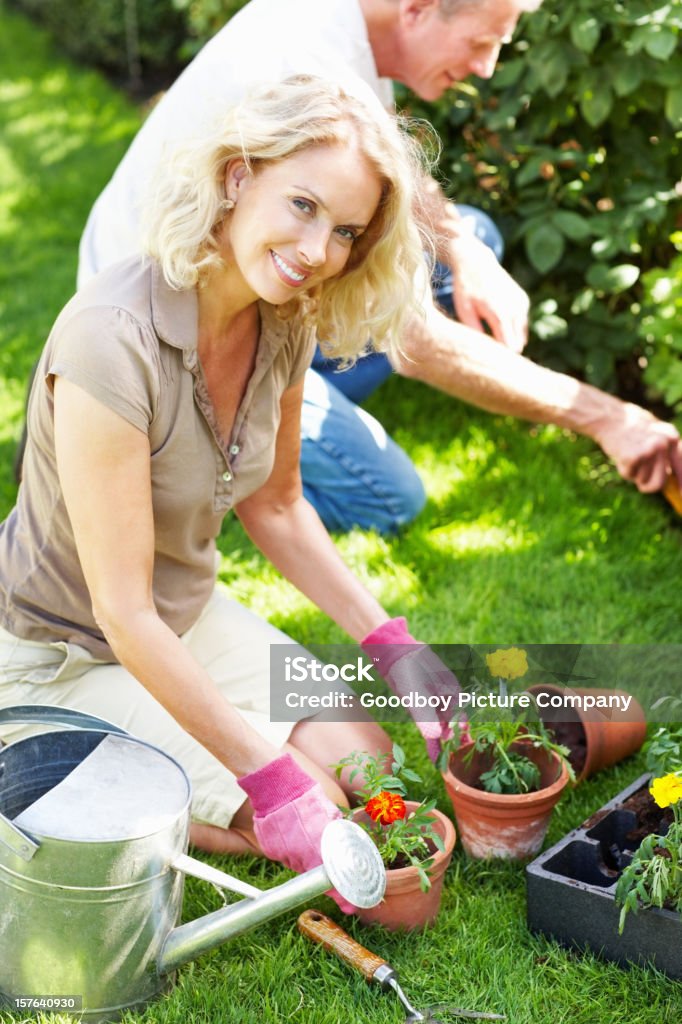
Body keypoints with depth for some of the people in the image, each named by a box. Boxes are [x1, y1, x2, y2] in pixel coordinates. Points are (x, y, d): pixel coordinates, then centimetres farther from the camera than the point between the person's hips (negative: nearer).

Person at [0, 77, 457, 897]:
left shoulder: (284, 323, -8)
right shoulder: (113, 338, -33)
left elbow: (275, 505, 8)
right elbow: (124, 615, -29)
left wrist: (389, 639, 2)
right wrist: (266, 772, -26)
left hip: (187, 618, 7)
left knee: (363, 772, 1)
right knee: (302, 819, -11)